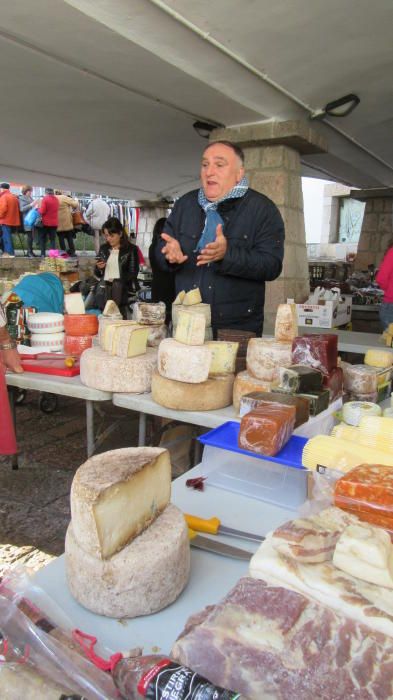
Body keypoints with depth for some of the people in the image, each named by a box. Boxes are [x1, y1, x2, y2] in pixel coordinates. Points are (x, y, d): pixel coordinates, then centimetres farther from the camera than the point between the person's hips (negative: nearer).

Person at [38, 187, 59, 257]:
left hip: (46, 222, -4)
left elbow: (42, 211, -15)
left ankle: (43, 254, 4)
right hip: (54, 222, 4)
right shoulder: (56, 199, 5)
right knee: (53, 239, 7)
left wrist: (38, 209, 4)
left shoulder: (45, 199, -12)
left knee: (43, 238, 8)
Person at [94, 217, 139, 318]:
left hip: (122, 291, -4)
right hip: (105, 290, 4)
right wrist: (99, 268, -2)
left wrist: (116, 280, -14)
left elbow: (133, 274, -4)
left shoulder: (131, 249, -1)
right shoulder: (103, 248, 15)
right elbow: (97, 274, 20)